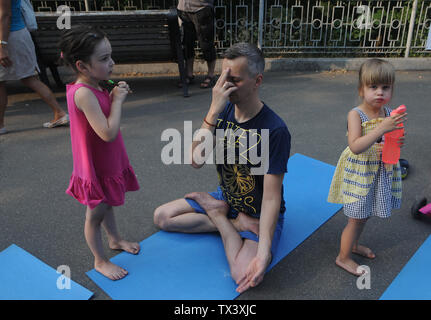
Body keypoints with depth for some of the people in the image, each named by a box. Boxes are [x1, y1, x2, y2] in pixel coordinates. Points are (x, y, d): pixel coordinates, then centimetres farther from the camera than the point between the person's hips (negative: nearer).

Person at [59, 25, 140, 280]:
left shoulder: (93, 88, -1)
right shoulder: (83, 93, -30)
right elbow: (108, 133, -35)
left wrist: (115, 97, -6)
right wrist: (117, 100, -25)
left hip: (109, 163, 9)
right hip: (96, 169, -9)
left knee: (107, 204, 28)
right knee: (95, 215, 11)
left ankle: (115, 239, 52)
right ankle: (100, 261, 31)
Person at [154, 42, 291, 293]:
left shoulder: (275, 131, -27)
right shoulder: (224, 111, -9)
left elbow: (271, 198, -26)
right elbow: (197, 161, -22)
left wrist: (263, 255, -34)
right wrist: (214, 111, -33)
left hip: (260, 213, -5)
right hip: (226, 198, 6)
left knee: (246, 276, -29)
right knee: (162, 217, 1)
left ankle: (217, 215, -3)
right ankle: (234, 223, -5)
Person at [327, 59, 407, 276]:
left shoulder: (389, 113, -2)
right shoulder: (356, 115, -20)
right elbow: (355, 147, -32)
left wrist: (398, 143, -13)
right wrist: (382, 128, -38)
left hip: (380, 172, 6)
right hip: (359, 172, -6)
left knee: (364, 215, 22)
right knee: (356, 218, 5)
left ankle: (354, 244, 47)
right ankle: (343, 257, 25)